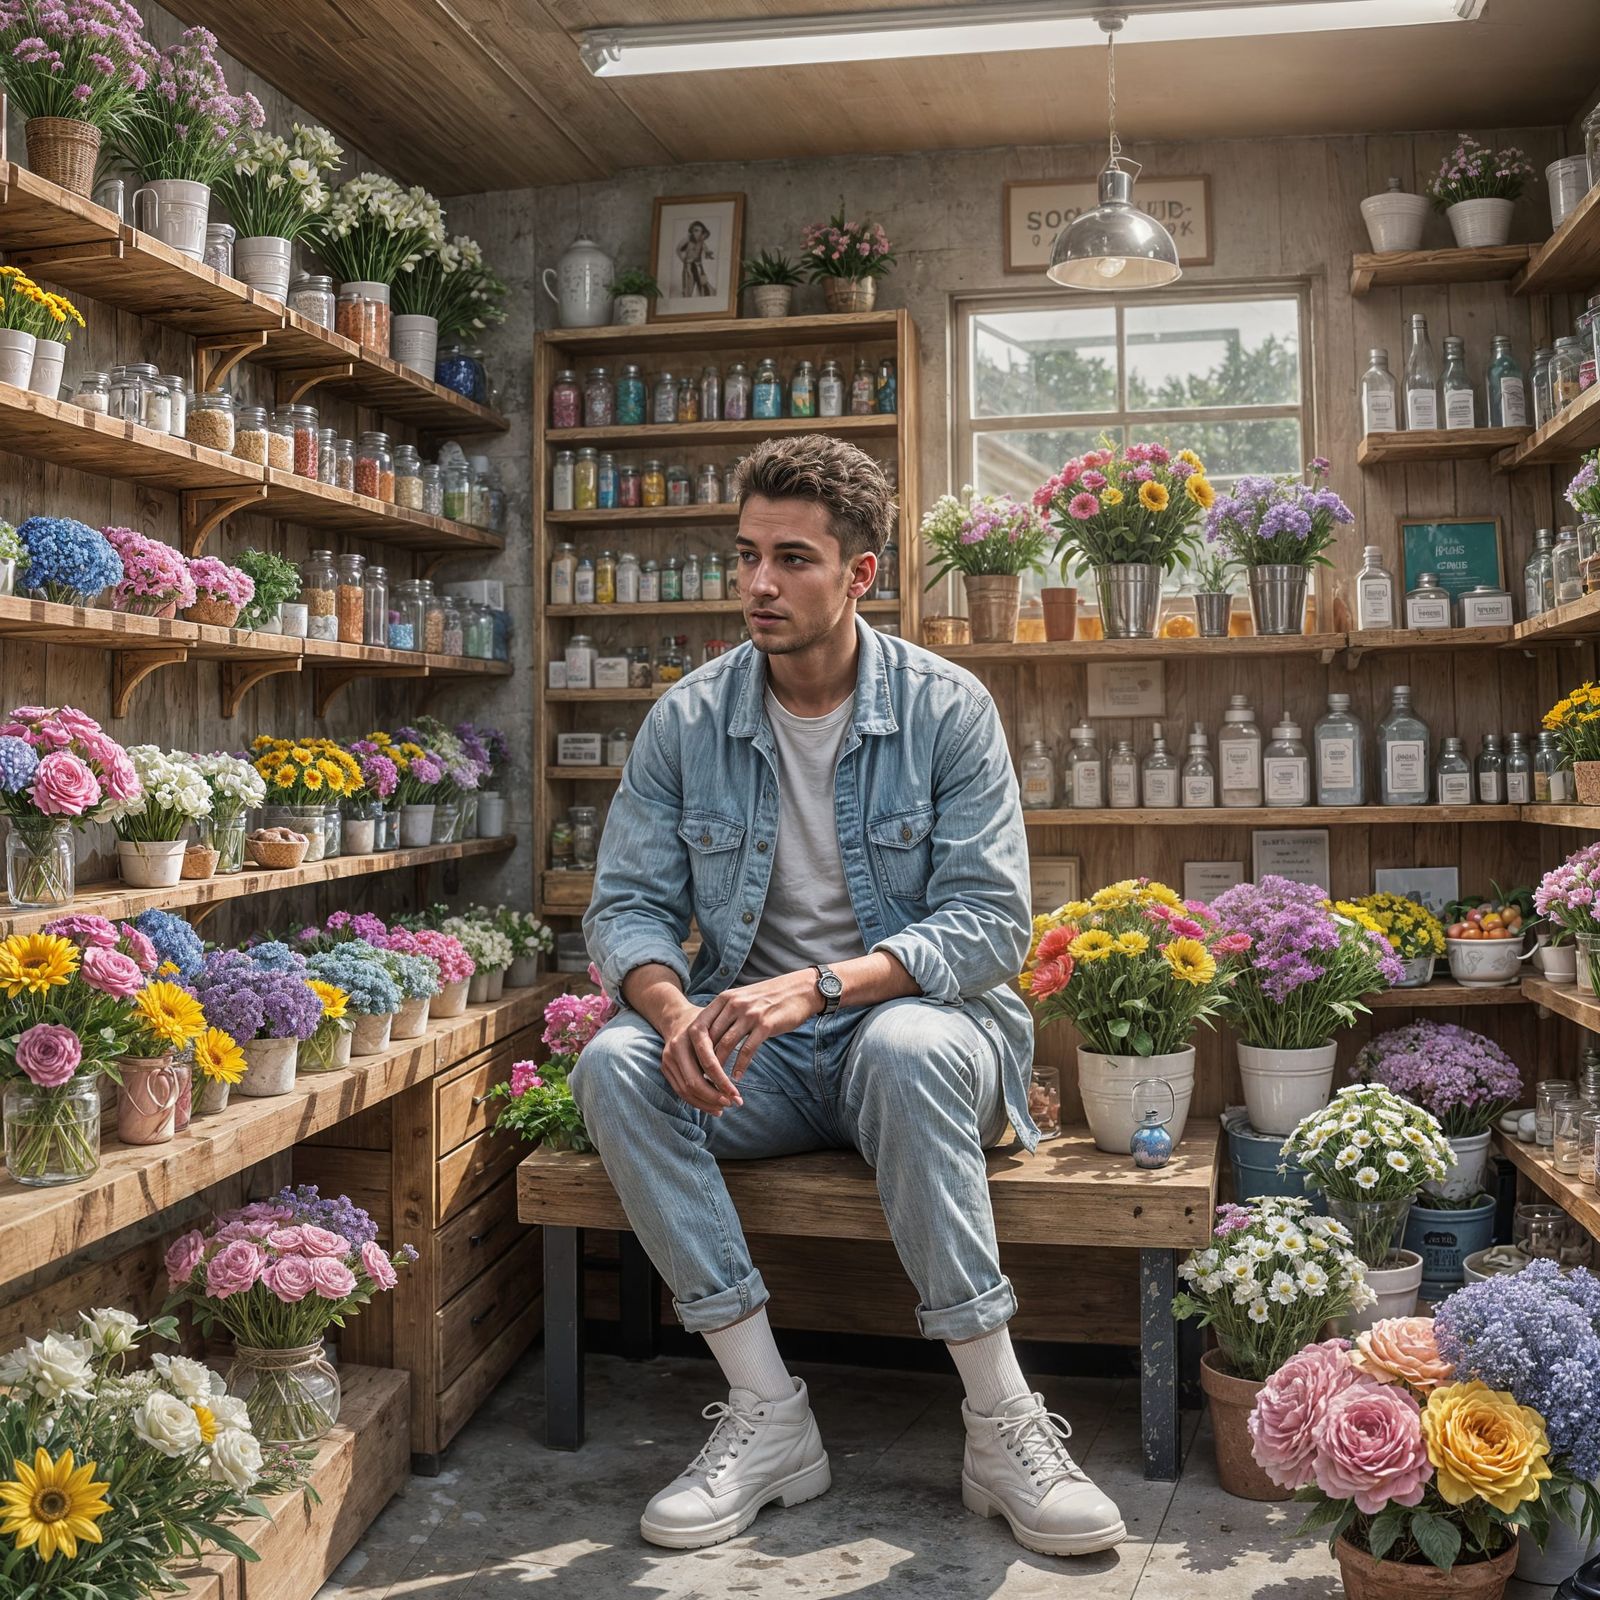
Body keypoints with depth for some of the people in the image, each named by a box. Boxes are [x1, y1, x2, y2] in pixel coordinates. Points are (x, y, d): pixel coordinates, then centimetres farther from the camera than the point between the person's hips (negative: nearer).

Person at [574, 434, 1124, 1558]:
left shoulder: (948, 709, -7)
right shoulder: (687, 722, 1)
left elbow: (989, 921, -14)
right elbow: (628, 906, 0)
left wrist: (817, 985, -28)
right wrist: (675, 1012, -24)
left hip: (913, 1021, -3)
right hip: (752, 1058, 3)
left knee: (903, 1047, -37)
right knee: (613, 1066, -25)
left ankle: (1003, 1424, -24)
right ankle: (769, 1413, -19)